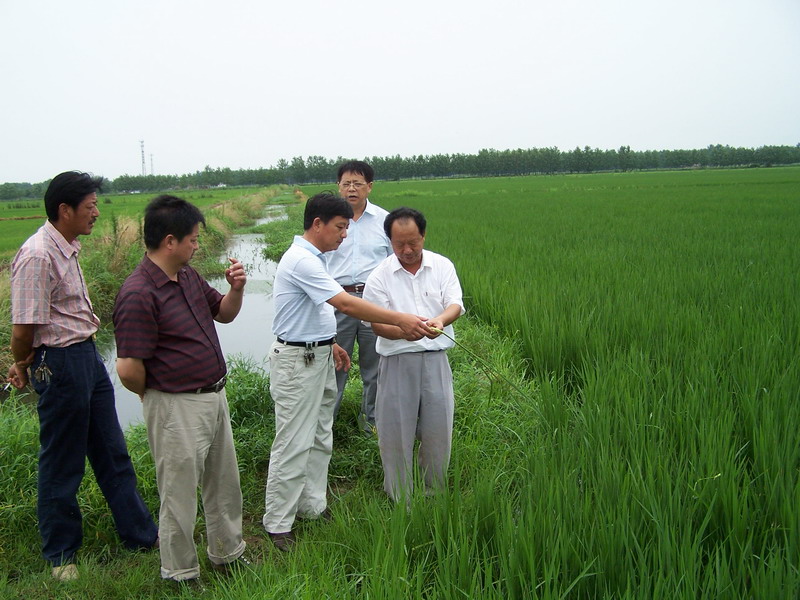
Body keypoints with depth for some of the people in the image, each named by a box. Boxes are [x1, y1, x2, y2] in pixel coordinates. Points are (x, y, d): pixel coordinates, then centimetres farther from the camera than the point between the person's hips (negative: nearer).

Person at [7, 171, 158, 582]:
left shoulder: (68, 248, 9)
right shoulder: (37, 256, -21)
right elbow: (24, 328, -20)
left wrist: (24, 364, 8)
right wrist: (24, 366, -1)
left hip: (88, 355, 9)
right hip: (60, 363, -9)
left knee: (111, 451, 17)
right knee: (61, 463, 7)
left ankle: (139, 533, 31)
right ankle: (60, 555, 27)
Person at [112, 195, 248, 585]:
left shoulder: (188, 276, 5)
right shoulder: (139, 294, -23)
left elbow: (224, 313, 18)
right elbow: (129, 369, -24)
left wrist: (237, 287, -3)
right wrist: (157, 395, -4)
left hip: (215, 396, 9)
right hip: (178, 408, -9)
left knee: (224, 484, 22)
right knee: (181, 494, 9)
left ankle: (227, 553, 42)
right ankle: (181, 575, 28)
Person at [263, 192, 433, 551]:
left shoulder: (312, 258, 11)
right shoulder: (301, 261, -22)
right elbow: (346, 304, -28)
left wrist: (330, 344, 19)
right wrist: (400, 320, -27)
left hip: (318, 356, 10)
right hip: (296, 361, -10)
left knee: (320, 439, 17)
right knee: (294, 444, -3)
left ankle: (312, 506, 30)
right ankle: (277, 524, 9)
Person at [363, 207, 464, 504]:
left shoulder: (442, 266, 4)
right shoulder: (380, 276, -2)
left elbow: (455, 304, -6)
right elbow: (377, 323, -5)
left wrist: (440, 320, -29)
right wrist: (404, 332, -26)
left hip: (435, 359, 2)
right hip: (397, 360, -1)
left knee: (438, 429, 7)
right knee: (396, 431, 4)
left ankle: (434, 491, 30)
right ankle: (400, 499, 22)